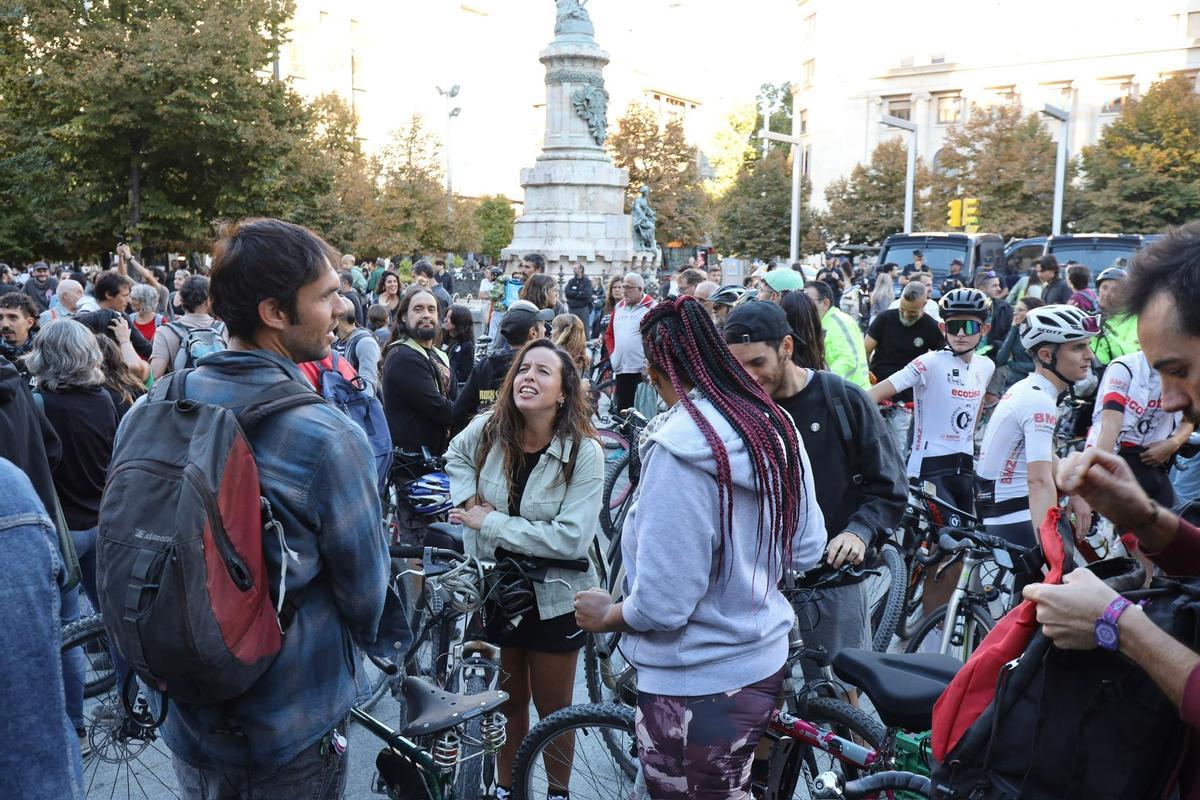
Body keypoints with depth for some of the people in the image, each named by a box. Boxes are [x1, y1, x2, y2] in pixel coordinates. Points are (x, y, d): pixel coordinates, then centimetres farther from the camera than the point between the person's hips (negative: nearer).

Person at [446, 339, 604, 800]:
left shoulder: (584, 452, -20)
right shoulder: (488, 430, -9)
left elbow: (571, 538, -27)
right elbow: (456, 457, 15)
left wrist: (491, 522, -22)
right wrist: (468, 497, -6)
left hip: (553, 598, -3)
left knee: (553, 706, 14)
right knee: (506, 699, 20)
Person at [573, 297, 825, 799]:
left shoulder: (680, 447, -26)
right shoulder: (775, 426, -3)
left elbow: (661, 601, -24)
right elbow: (806, 549, 6)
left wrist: (606, 616, -5)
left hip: (696, 685, -7)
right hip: (763, 660, 7)